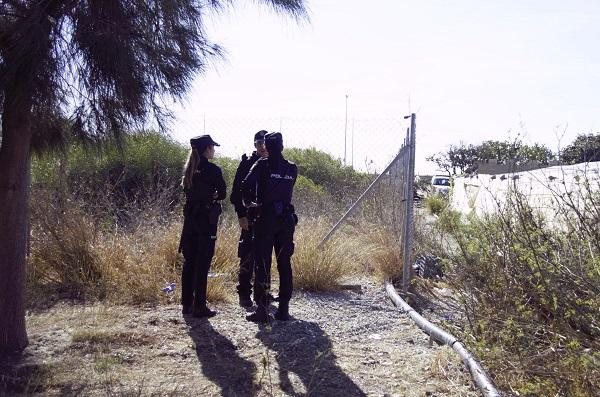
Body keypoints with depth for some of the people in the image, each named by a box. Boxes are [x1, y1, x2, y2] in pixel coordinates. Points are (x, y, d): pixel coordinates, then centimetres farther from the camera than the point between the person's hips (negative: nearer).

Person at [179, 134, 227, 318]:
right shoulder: (213, 170, -11)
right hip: (206, 219, -7)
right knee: (202, 264, -2)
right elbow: (222, 193, -4)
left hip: (190, 218, 7)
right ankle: (199, 306, 1)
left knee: (189, 262, 11)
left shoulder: (190, 169, 9)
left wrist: (207, 195, 7)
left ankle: (187, 304, 16)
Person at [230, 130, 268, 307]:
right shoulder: (246, 163, -2)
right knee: (248, 256, -3)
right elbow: (237, 192, -6)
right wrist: (241, 215, -13)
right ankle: (244, 294, 4)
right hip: (250, 218, -4)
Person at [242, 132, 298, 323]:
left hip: (265, 219, -4)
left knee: (262, 265, 0)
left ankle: (262, 309, 0)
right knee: (285, 264, 10)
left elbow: (245, 187, -13)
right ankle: (283, 309, 13)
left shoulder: (262, 165, -5)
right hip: (286, 220, 4)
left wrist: (249, 204, 4)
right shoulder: (292, 168, 7)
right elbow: (287, 191, 13)